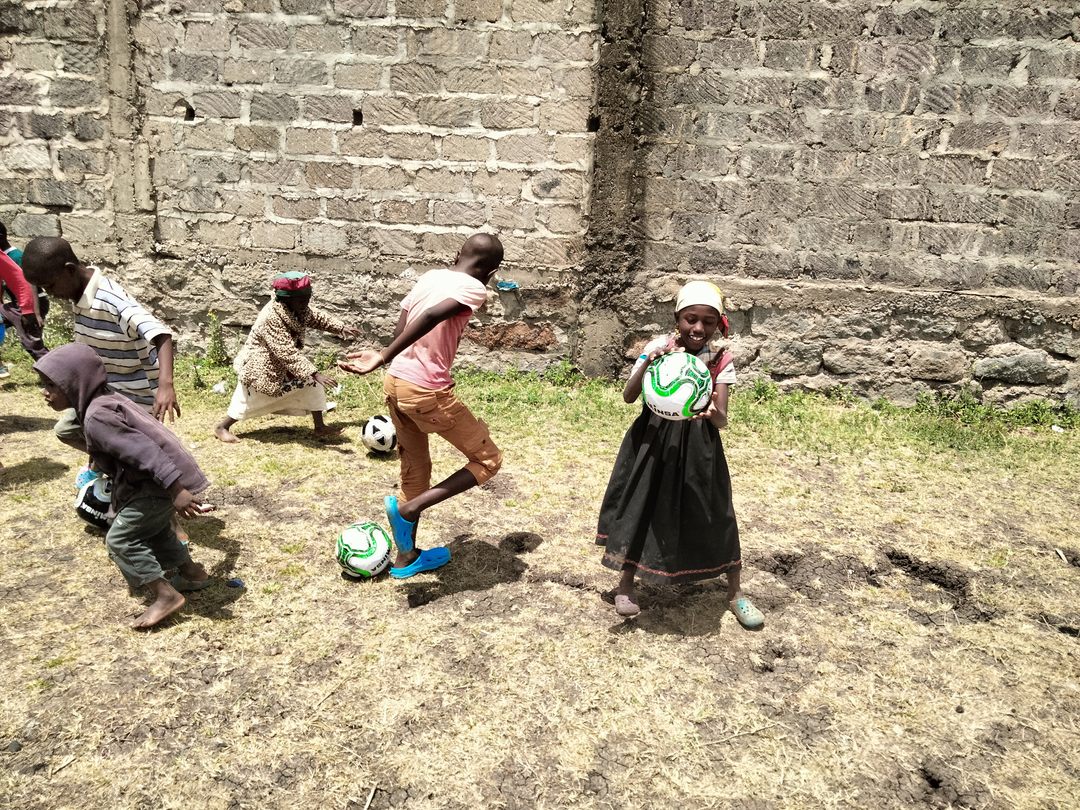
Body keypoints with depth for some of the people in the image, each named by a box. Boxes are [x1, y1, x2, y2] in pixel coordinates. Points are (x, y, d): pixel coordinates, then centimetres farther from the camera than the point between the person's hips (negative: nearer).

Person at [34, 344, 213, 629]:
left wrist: (175, 489, -33)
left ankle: (166, 596, 0)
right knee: (153, 531, 28)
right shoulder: (107, 402, 10)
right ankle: (193, 573, 41)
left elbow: (143, 450, -30)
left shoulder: (96, 417, -22)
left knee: (120, 538, -3)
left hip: (160, 482, -10)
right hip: (158, 479, 10)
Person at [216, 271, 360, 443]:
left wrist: (341, 328, -1)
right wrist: (315, 374, -45)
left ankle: (320, 427, 7)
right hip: (259, 365, -8)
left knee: (312, 384, 0)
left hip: (283, 363, 8)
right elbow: (288, 354, -41)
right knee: (248, 401, 4)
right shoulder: (271, 318, -37)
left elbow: (317, 317, 9)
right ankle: (222, 428, 27)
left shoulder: (299, 307, -12)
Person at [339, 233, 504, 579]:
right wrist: (382, 358, -26)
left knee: (414, 469, 22)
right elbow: (430, 317, -25)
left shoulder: (430, 276, 12)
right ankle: (408, 508, -1)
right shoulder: (474, 288, -9)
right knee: (488, 459, 9)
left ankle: (406, 557, 33)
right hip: (428, 392, -8)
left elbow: (401, 327, 12)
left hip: (395, 383, 8)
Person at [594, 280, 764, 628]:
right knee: (642, 506, 7)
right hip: (654, 439, 0)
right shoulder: (659, 347, -10)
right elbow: (628, 397, -15)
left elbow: (721, 420, -14)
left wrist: (712, 412, -38)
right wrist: (648, 361, -31)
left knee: (713, 514, 6)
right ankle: (626, 583, 27)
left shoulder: (720, 359, -9)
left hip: (698, 444, 1)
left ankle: (735, 593, 24)